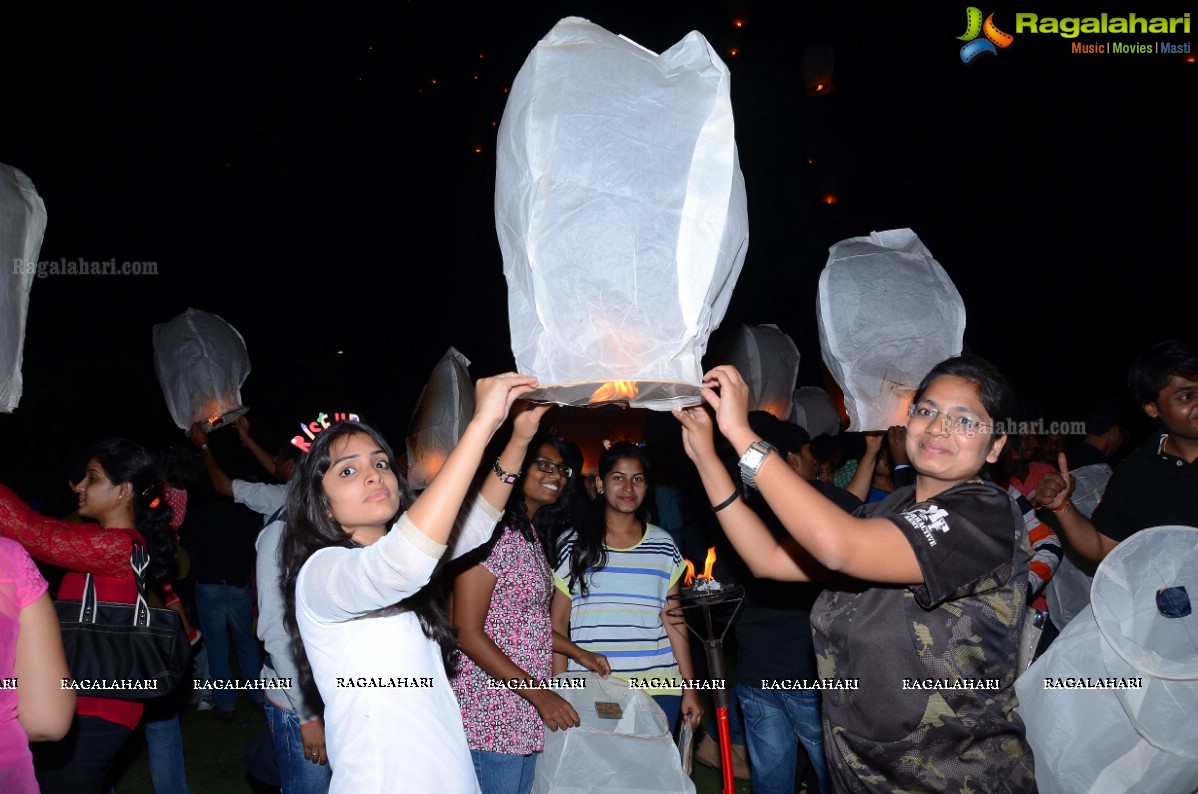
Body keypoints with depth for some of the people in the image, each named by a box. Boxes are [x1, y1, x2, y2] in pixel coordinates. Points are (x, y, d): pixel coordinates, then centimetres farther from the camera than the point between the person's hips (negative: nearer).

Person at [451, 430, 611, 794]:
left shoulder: (533, 536, 13)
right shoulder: (493, 533, -15)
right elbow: (467, 633, -18)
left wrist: (577, 652, 17)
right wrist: (538, 693, -19)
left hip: (526, 719, 9)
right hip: (492, 720, -9)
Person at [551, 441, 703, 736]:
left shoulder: (663, 545, 9)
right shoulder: (574, 545, 3)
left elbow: (674, 620, 10)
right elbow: (559, 623, 4)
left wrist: (690, 688, 6)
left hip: (657, 689, 2)